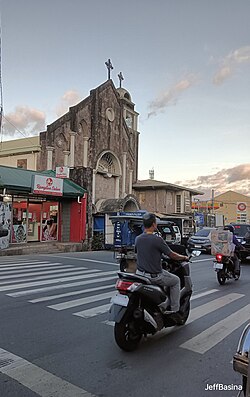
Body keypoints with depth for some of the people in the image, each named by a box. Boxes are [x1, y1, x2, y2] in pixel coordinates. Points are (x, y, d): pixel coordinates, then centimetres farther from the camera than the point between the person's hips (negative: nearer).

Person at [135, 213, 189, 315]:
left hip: (140, 274, 6)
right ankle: (174, 309, 18)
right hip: (154, 276, -6)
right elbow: (172, 255, -11)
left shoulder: (137, 239, -1)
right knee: (175, 281, 18)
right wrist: (184, 257, 9)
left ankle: (162, 304, 29)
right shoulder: (157, 239, -20)